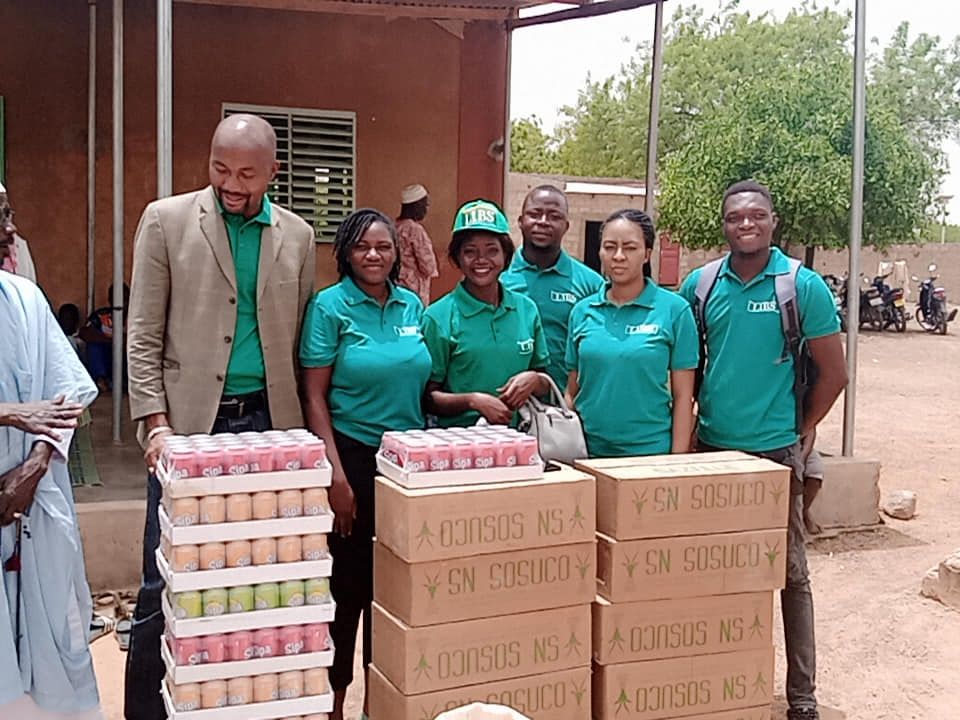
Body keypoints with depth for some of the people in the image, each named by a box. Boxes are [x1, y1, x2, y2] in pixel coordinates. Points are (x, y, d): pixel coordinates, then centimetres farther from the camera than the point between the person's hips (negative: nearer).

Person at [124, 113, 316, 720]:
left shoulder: (298, 236, 9)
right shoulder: (167, 220, 2)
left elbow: (297, 342, 11)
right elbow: (143, 335, 1)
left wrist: (297, 427, 3)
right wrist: (155, 422, -9)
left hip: (267, 422, 2)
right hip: (189, 422, -2)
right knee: (166, 580, 0)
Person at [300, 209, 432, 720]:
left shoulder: (412, 305, 8)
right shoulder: (330, 306, -6)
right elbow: (315, 397, -8)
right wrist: (336, 475, -14)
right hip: (353, 456, -4)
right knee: (347, 581, 3)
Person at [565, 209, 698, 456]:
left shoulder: (674, 310, -5)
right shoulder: (582, 311, 3)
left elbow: (682, 396, -4)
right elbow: (572, 391, 8)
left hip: (650, 452, -2)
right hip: (587, 452, 3)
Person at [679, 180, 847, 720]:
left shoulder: (804, 286, -6)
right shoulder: (700, 284, 3)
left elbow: (834, 372, -1)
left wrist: (803, 430, 3)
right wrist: (687, 426, 8)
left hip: (774, 451, -3)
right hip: (710, 447, 3)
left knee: (789, 573, 5)